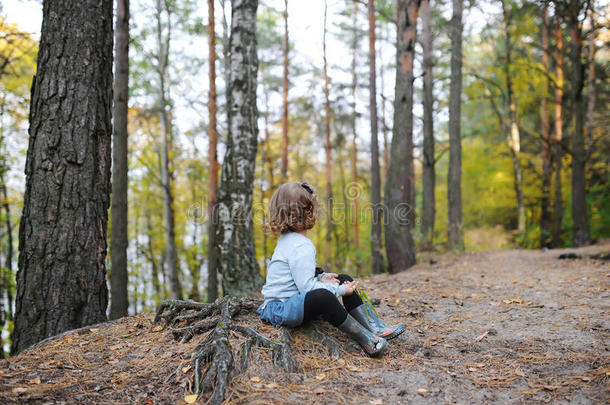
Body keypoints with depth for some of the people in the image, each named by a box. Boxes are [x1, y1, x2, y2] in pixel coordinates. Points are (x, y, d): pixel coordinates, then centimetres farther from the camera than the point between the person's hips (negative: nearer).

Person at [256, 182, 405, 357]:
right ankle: (366, 340, -29)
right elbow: (306, 287, -25)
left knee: (344, 280, 13)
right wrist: (341, 290, -15)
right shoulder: (301, 247, -21)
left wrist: (320, 277, 6)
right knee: (322, 296, -42)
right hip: (279, 309, -11)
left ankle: (375, 328, 1)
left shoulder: (287, 240, 12)